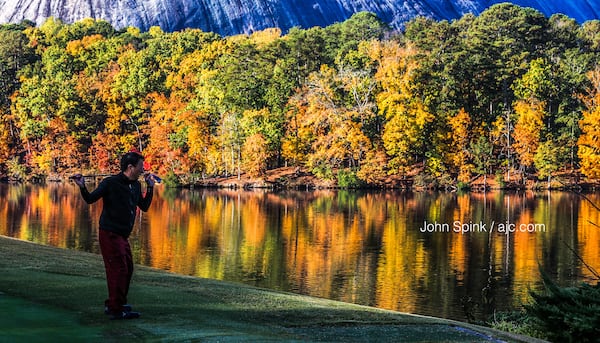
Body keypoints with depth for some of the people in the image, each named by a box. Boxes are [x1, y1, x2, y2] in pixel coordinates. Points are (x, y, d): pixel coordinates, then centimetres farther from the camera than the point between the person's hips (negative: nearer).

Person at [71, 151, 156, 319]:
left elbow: (144, 207, 18)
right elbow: (90, 199, -9)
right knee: (118, 269, -9)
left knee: (127, 269, 16)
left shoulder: (136, 185, 10)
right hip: (110, 234, -9)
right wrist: (82, 187, -26)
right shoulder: (111, 183, -13)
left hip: (122, 236, 9)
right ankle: (116, 310, -4)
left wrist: (150, 187, 13)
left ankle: (112, 305, 28)